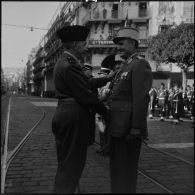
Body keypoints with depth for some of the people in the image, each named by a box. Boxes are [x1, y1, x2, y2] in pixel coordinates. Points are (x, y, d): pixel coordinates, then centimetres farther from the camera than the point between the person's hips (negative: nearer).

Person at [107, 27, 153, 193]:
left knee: (126, 169, 1)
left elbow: (141, 99, -20)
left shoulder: (140, 65, -12)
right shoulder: (125, 66, 18)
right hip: (118, 127, 10)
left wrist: (136, 128, -23)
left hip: (129, 129, -9)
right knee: (116, 166, 19)